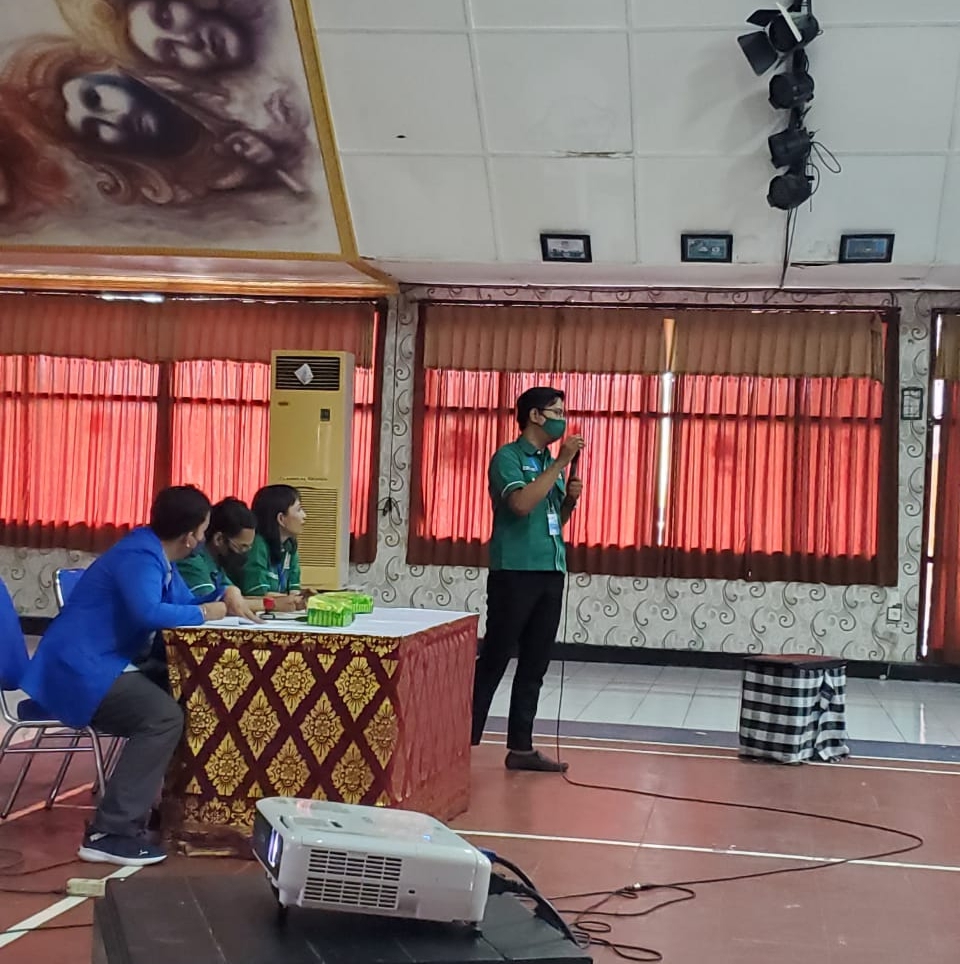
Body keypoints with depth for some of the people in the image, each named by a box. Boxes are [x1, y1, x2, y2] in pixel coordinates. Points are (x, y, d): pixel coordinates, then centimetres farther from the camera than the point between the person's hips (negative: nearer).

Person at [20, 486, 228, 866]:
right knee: (164, 716, -23)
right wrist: (204, 614, -21)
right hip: (79, 668, -11)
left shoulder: (156, 554, 11)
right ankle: (110, 833, -23)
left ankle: (164, 803, 13)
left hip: (101, 665, 11)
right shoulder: (140, 557, -19)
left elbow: (185, 601, 20)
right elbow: (147, 612, -35)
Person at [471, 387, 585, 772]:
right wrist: (561, 463, -19)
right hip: (515, 572, -7)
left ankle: (520, 747, 13)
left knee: (534, 665, 8)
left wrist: (571, 499, 4)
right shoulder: (508, 457, -6)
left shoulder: (551, 463, 17)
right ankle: (466, 739, 2)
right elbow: (521, 504, -23)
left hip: (551, 573, 7)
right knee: (494, 660, -5)